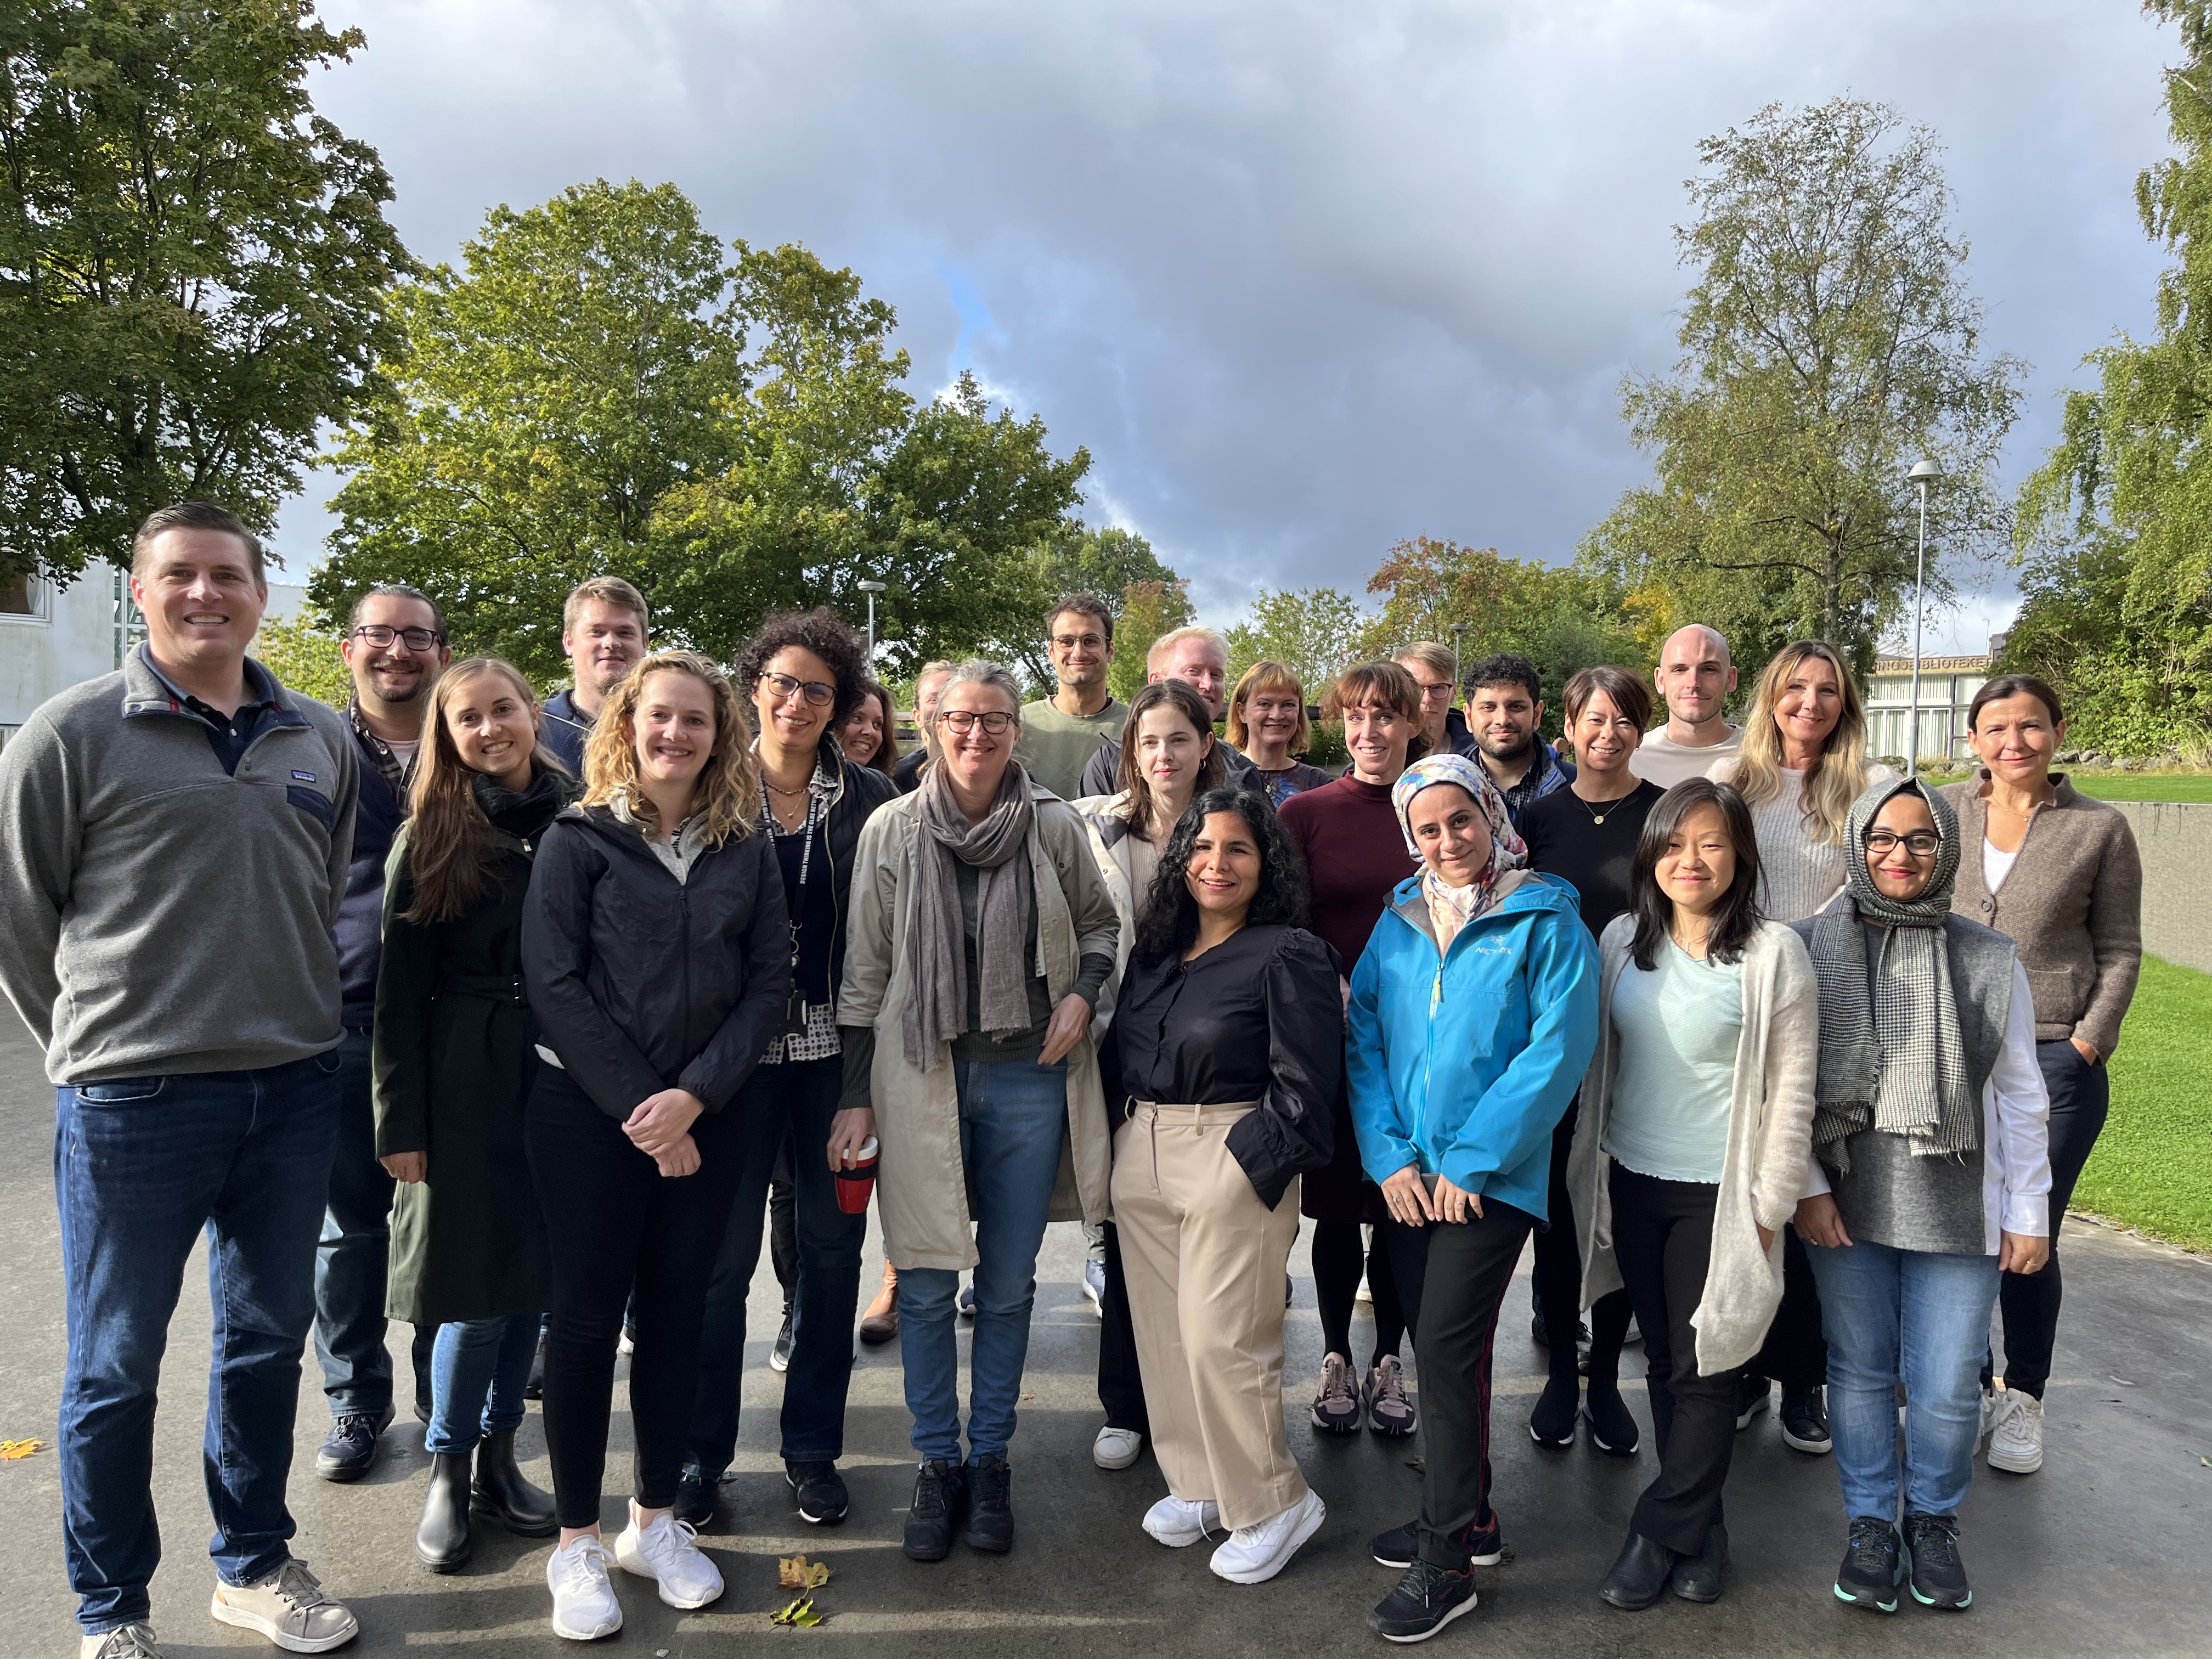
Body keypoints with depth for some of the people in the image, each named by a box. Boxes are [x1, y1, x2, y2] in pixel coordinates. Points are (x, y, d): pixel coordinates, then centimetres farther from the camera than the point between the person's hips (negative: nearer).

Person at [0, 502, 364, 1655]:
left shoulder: (325, 741, 6)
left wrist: (292, 1025, 12)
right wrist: (94, 1044, 3)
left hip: (295, 1092, 4)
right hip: (132, 1103, -4)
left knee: (269, 1339, 16)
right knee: (115, 1366, 10)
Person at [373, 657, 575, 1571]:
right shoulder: (430, 838, -2)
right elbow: (400, 990, -3)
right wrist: (402, 1122, -6)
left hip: (563, 1075, 3)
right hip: (466, 1083, -2)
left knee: (535, 1273, 11)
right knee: (477, 1283, 2)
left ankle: (499, 1452, 30)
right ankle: (448, 1470, 24)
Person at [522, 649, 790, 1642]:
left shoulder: (746, 850, 5)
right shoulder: (577, 840, -3)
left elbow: (769, 984, 0)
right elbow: (555, 985, -9)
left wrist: (693, 1095, -12)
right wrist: (639, 1111, -12)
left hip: (704, 1116, 3)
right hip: (587, 1111, -3)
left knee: (676, 1313, 10)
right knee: (586, 1317, 4)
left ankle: (657, 1519, 26)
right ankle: (578, 1543, 19)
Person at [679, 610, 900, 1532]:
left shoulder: (869, 800, 4)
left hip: (837, 1049, 1)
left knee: (832, 1247, 9)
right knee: (724, 1252, 5)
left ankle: (813, 1448, 25)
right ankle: (701, 1450, 22)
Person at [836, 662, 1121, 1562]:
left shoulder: (1056, 828, -1)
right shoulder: (892, 831, -1)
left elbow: (1101, 923, 14)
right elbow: (864, 971, 2)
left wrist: (1082, 993, -6)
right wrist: (856, 1098, 0)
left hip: (1028, 1081, 1)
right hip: (923, 1080, 0)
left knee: (1008, 1285, 10)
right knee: (925, 1284, 6)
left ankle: (991, 1458, 28)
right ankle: (937, 1463, 23)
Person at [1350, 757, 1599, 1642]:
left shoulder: (1546, 920, -6)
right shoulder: (1398, 921, 7)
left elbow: (1558, 1048, -13)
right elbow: (1364, 1039, 5)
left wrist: (1471, 1160, -15)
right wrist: (1389, 1156, -6)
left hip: (1492, 1178, -5)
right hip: (1408, 1173, 5)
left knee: (1448, 1345, -7)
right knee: (1435, 1344, 14)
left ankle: (1446, 1561, 6)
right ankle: (1467, 1513, 33)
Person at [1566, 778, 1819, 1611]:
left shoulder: (1774, 954, -10)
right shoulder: (1622, 941, 3)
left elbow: (1791, 1092, -9)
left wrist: (1769, 1207, -9)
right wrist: (1592, 1176, 11)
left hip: (1717, 1193, -4)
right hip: (1632, 1183, 5)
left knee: (1704, 1370, 5)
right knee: (1663, 1363, 14)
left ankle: (1661, 1534, 19)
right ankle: (1697, 1533, 29)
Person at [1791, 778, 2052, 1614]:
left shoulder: (1991, 960, 2)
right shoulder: (1811, 947, -2)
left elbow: (2021, 1098, 5)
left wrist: (2029, 1214, 4)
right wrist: (1806, 1188, -6)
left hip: (1958, 1209, 0)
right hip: (1846, 1205, 0)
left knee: (1946, 1387, 5)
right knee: (1860, 1372, 11)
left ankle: (1933, 1522, 31)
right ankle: (1870, 1523, 31)